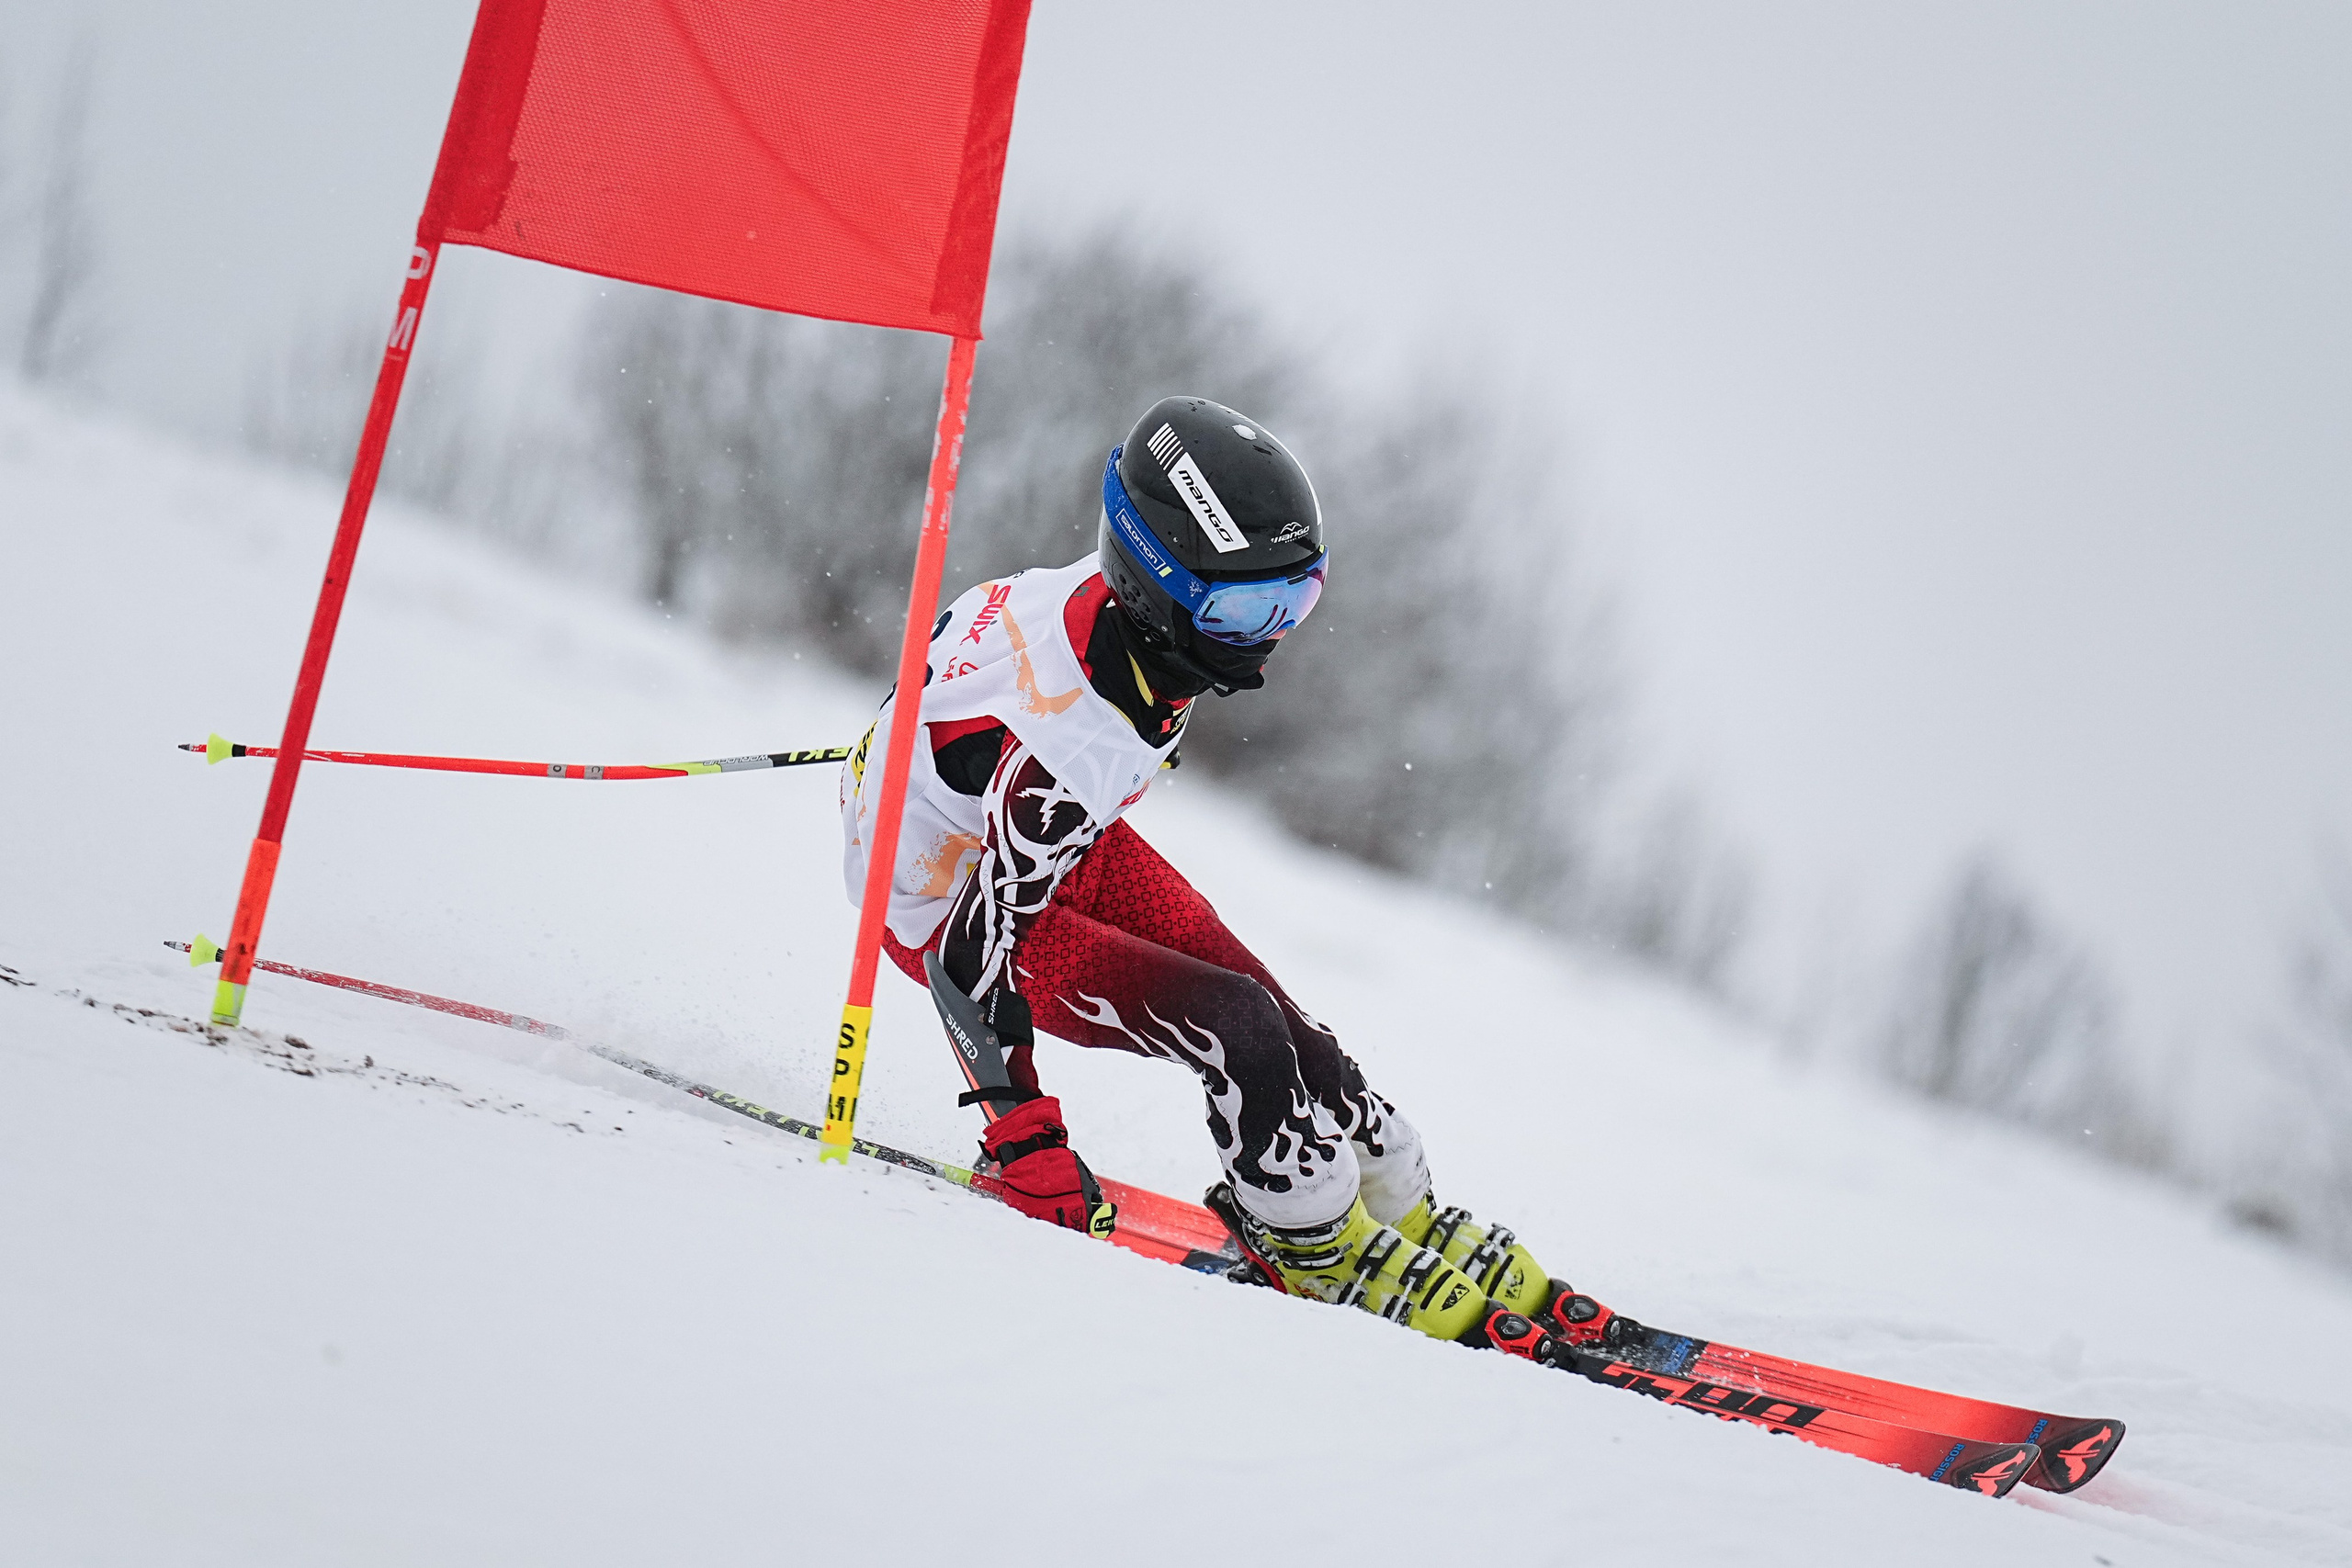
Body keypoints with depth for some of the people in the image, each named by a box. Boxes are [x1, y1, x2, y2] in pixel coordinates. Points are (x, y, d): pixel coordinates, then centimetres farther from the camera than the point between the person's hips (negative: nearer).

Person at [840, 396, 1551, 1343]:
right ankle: (1323, 1252, 6)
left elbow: (968, 621, 4)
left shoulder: (1115, 595, -19)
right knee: (1238, 1031, -17)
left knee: (1268, 1009, 3)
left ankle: (1407, 1218, 22)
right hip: (946, 904, -8)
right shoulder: (1072, 755, -42)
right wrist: (1025, 1139, -25)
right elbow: (976, 954, -34)